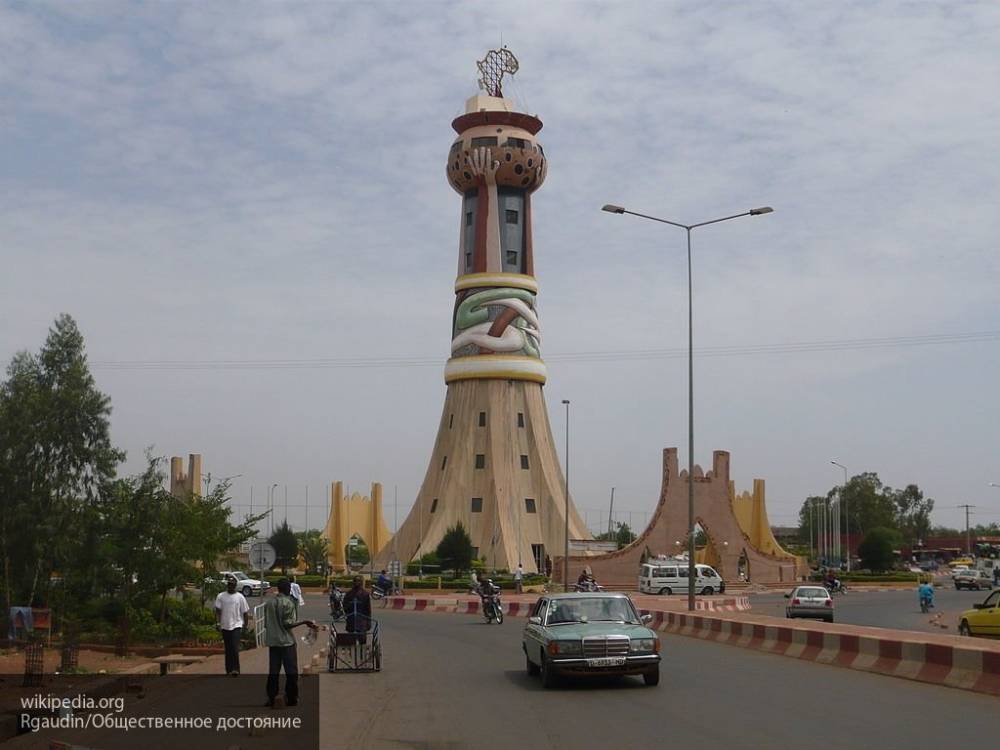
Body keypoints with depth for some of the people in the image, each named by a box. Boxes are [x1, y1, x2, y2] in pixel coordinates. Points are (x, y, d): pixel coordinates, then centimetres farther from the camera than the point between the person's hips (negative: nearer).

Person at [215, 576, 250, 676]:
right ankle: (229, 669, 16)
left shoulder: (240, 597, 0)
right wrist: (218, 622, -10)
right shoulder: (221, 596, 3)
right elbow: (218, 611, 1)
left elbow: (245, 612, 5)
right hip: (225, 626, 3)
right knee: (228, 649, 8)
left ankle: (235, 669, -14)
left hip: (236, 626, -3)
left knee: (235, 647, -15)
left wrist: (245, 625, 3)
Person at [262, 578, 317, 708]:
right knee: (291, 671, 2)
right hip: (286, 641, -6)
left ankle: (272, 698, 6)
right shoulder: (288, 603, -11)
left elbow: (266, 623, 11)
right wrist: (305, 622, -12)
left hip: (272, 641, 6)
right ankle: (291, 698, 2)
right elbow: (288, 623, -16)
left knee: (273, 671, 8)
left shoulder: (268, 602, 7)